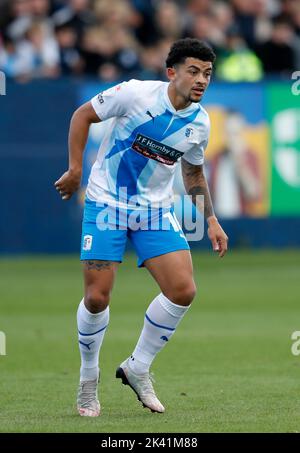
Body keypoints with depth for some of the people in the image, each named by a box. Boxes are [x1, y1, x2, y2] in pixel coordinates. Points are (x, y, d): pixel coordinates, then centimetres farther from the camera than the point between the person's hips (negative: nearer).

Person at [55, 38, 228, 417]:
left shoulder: (199, 123, 0)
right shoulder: (136, 94, -16)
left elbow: (193, 173, 18)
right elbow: (83, 115, -4)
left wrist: (211, 220, 12)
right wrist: (75, 168, -9)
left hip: (155, 211, 4)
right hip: (106, 203, -4)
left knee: (183, 291, -11)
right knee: (97, 297, -8)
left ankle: (137, 369, 8)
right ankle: (89, 377, 17)